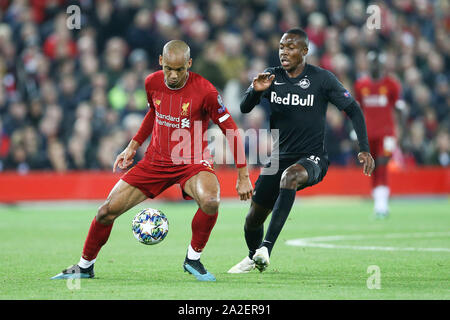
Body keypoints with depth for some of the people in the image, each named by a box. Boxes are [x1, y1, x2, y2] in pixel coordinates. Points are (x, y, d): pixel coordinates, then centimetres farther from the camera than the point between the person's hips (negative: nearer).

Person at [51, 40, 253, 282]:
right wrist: (133, 146, 17)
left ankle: (193, 259, -10)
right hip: (156, 160, 4)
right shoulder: (152, 83, -3)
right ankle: (85, 266, 21)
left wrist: (243, 175, -10)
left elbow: (231, 130, -10)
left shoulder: (205, 91, -18)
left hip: (192, 162, -4)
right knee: (107, 210, -3)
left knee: (210, 201, -36)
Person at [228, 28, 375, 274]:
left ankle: (267, 246, -42)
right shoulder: (271, 77, 2)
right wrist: (256, 91, -24)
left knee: (290, 176, -38)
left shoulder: (322, 79, -7)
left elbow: (353, 110, -1)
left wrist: (364, 149, -10)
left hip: (312, 159, -4)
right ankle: (253, 257, 39)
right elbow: (244, 109, -2)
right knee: (254, 217, 5)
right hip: (279, 157, 4)